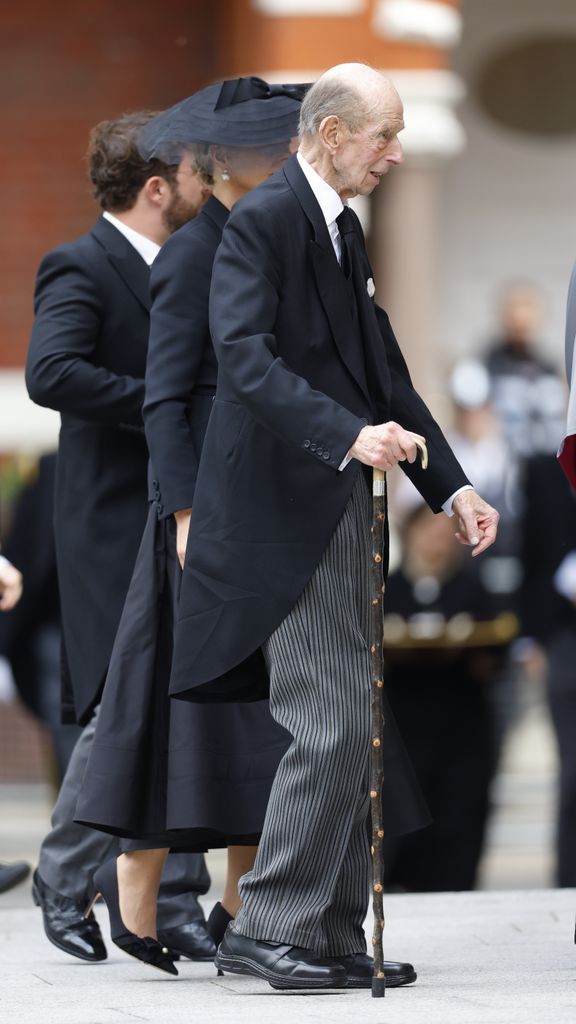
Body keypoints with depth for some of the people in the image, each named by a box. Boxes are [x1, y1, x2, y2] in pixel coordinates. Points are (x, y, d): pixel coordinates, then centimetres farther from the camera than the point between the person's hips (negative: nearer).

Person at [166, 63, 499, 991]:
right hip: (286, 513, -9)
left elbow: (382, 372, 20)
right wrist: (350, 435, -35)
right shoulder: (263, 220, -11)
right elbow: (247, 356, -24)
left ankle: (335, 932, 15)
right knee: (334, 722, -12)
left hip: (341, 509, 9)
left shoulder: (345, 230, 17)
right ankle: (270, 926, -6)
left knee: (357, 726, 9)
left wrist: (451, 487, 13)